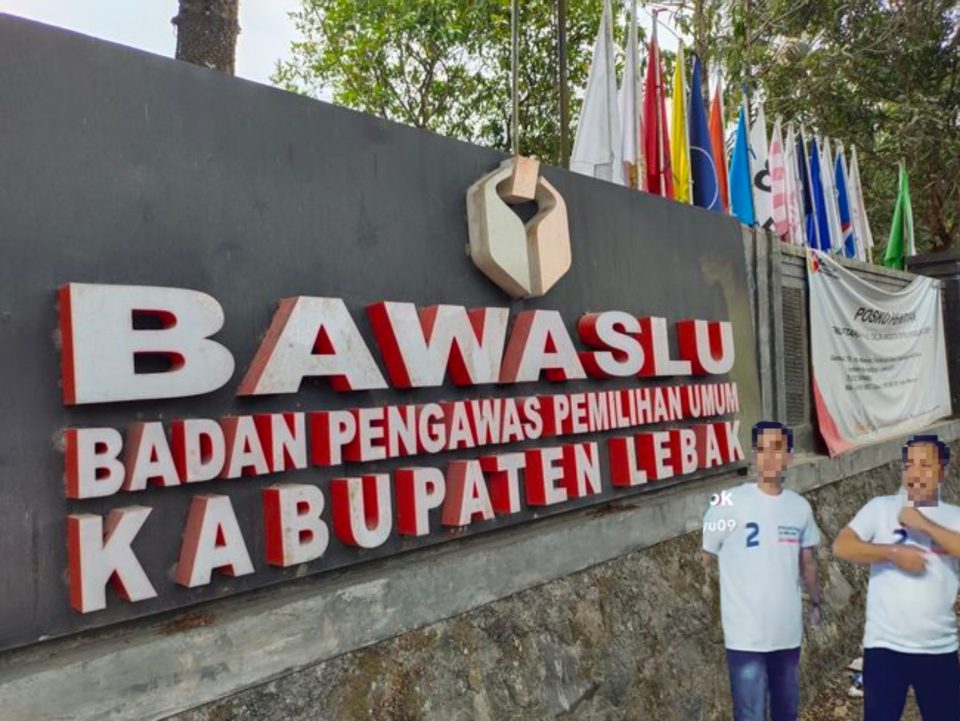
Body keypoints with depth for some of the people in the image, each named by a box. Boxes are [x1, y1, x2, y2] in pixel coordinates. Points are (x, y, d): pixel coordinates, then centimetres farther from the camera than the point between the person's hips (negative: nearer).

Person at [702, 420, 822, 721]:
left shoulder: (800, 507, 3)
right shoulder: (729, 503, -14)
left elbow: (807, 563, 16)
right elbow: (700, 559, -10)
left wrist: (816, 603, 22)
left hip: (789, 633, 6)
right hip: (745, 636, -5)